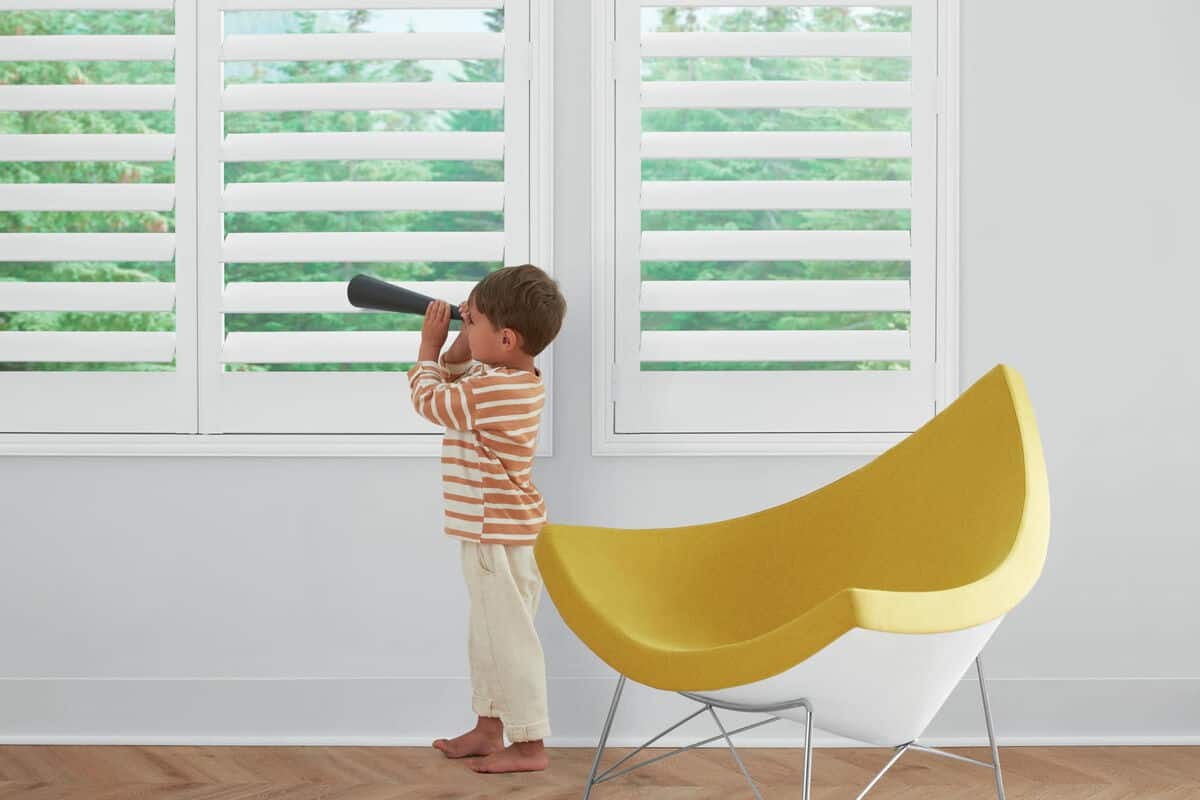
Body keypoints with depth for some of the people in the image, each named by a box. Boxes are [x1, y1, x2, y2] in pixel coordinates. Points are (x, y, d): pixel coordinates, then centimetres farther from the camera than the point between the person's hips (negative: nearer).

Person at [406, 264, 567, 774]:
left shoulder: (489, 394, -26)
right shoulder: (518, 380, 5)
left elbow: (428, 398, -10)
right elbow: (455, 377, 19)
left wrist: (429, 344, 2)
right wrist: (463, 334, 3)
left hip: (500, 538, -10)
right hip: (498, 532, 10)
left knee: (509, 638, -1)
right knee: (487, 635, 20)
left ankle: (528, 745, 8)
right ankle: (489, 727, 31)